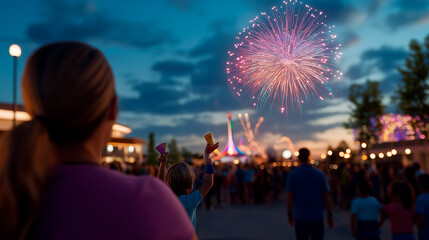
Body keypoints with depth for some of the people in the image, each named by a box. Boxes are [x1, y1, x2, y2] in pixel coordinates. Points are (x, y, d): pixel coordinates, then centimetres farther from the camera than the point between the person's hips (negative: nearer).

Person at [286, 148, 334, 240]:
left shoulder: (292, 174, -6)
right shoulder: (320, 174, -3)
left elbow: (289, 196, -6)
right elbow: (326, 197, -2)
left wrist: (289, 213, 5)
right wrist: (330, 215, 6)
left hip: (300, 216, 0)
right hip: (317, 216, 1)